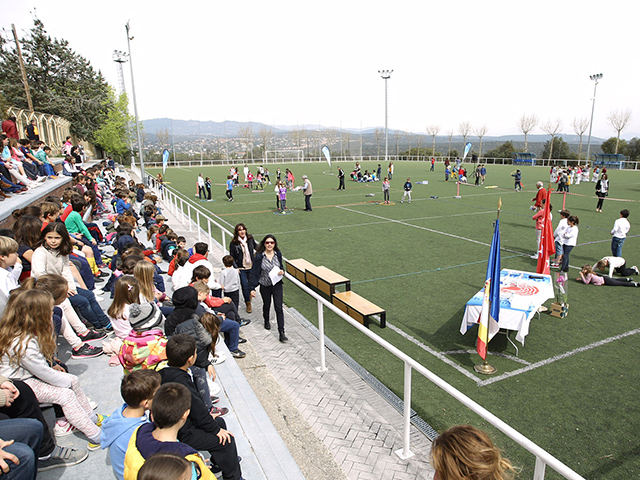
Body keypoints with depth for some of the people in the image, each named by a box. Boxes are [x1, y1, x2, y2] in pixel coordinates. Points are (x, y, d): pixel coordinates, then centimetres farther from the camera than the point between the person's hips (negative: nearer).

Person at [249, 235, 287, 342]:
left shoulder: (278, 254, -3)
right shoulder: (259, 256, -13)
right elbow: (254, 272, -10)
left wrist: (282, 271, -11)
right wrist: (252, 288, -13)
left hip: (277, 285, 1)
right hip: (265, 286, -1)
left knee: (279, 308, -5)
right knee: (266, 305, 21)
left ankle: (281, 333, -1)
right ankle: (266, 321, 52)